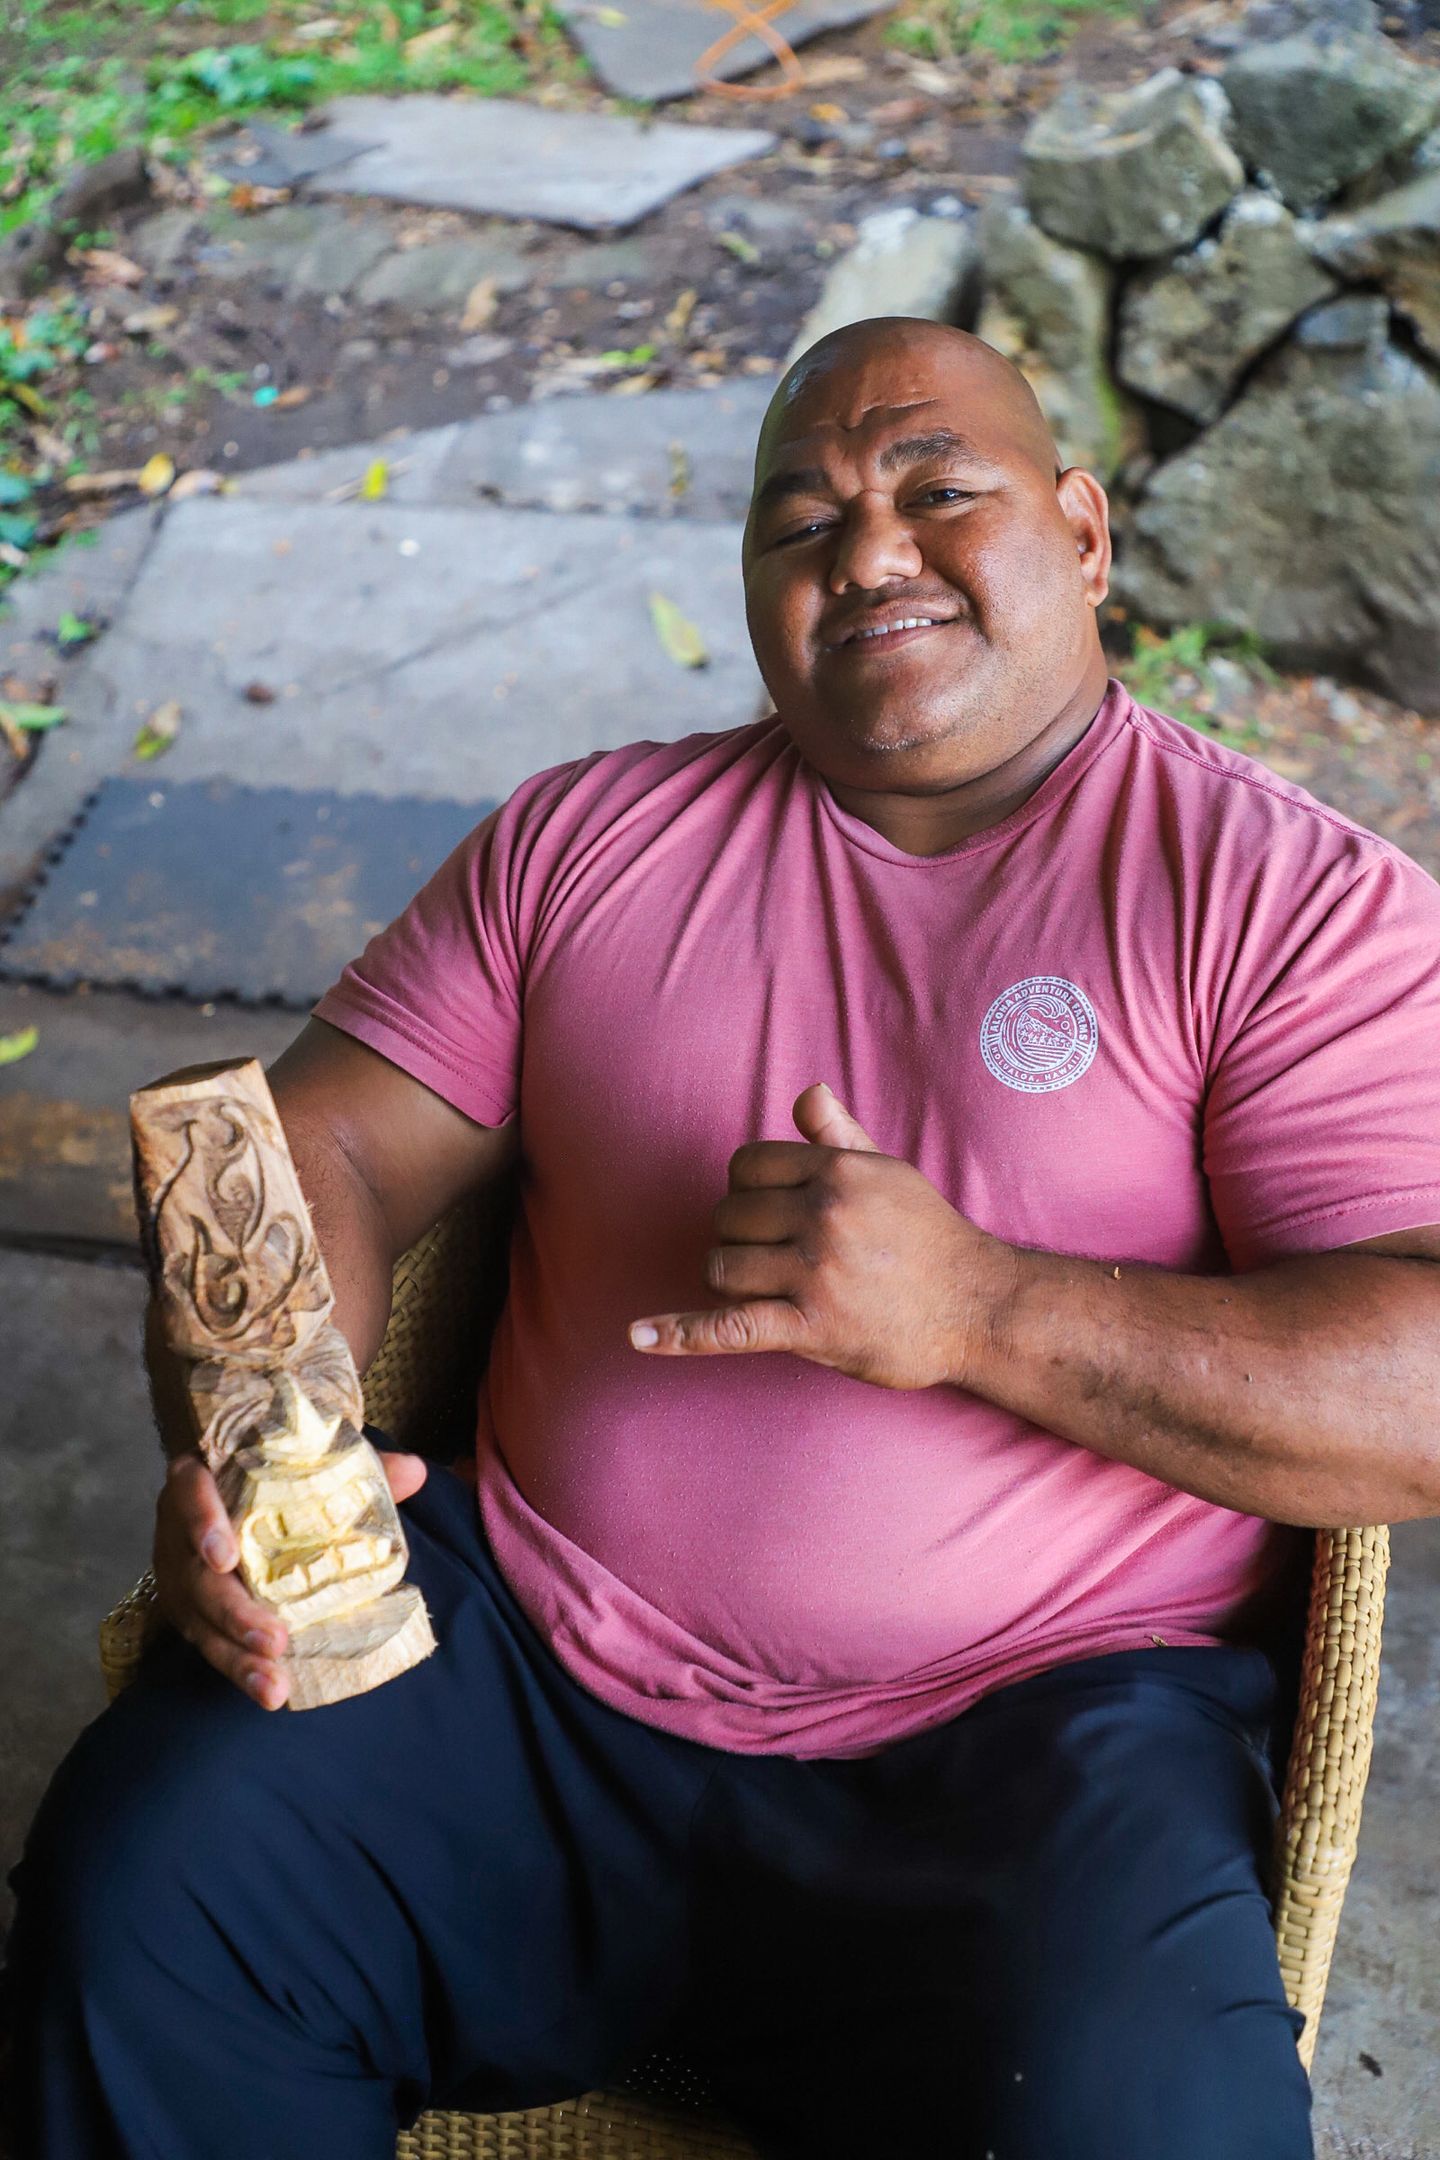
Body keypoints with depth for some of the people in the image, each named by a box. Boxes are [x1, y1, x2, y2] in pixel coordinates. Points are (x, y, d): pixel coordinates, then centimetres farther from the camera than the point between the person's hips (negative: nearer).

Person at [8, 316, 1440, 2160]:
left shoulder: (1290, 900, -2)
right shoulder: (590, 835, 12)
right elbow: (329, 1140, 8)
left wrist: (976, 1306, -22)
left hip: (1032, 1749, -2)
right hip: (533, 1676, 4)